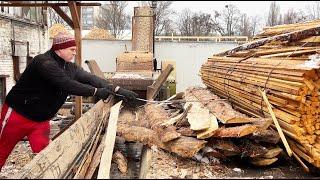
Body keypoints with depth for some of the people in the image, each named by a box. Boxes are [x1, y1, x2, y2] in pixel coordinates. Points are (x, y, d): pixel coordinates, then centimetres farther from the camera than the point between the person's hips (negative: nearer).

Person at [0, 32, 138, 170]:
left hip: (41, 120, 7)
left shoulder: (70, 68, 0)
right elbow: (67, 84, -35)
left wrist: (117, 90, -22)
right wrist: (95, 91, -35)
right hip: (17, 115, -7)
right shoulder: (44, 62, -25)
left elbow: (91, 79, -11)